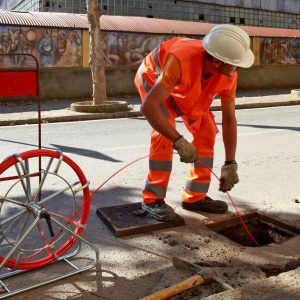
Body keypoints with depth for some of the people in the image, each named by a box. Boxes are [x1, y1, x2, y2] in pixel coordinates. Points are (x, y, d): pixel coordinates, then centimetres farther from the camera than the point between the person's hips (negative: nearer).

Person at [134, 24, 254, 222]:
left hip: (186, 92, 6)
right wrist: (178, 141, -52)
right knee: (164, 134, -25)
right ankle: (153, 199, -12)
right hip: (153, 78, -5)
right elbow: (148, 106, -50)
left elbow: (229, 118, -20)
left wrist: (230, 164, -22)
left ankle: (195, 196, 6)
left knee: (206, 132, -5)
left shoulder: (228, 75, -27)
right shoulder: (181, 59, -45)